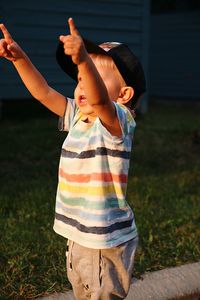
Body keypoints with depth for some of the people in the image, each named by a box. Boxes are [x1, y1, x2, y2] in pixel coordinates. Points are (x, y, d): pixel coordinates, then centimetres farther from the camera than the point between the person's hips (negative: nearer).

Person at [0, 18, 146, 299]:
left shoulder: (117, 121, -17)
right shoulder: (78, 116, 7)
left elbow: (99, 100, -38)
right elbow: (43, 92, 8)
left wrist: (84, 59, -55)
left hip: (107, 242, -8)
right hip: (79, 236, 8)